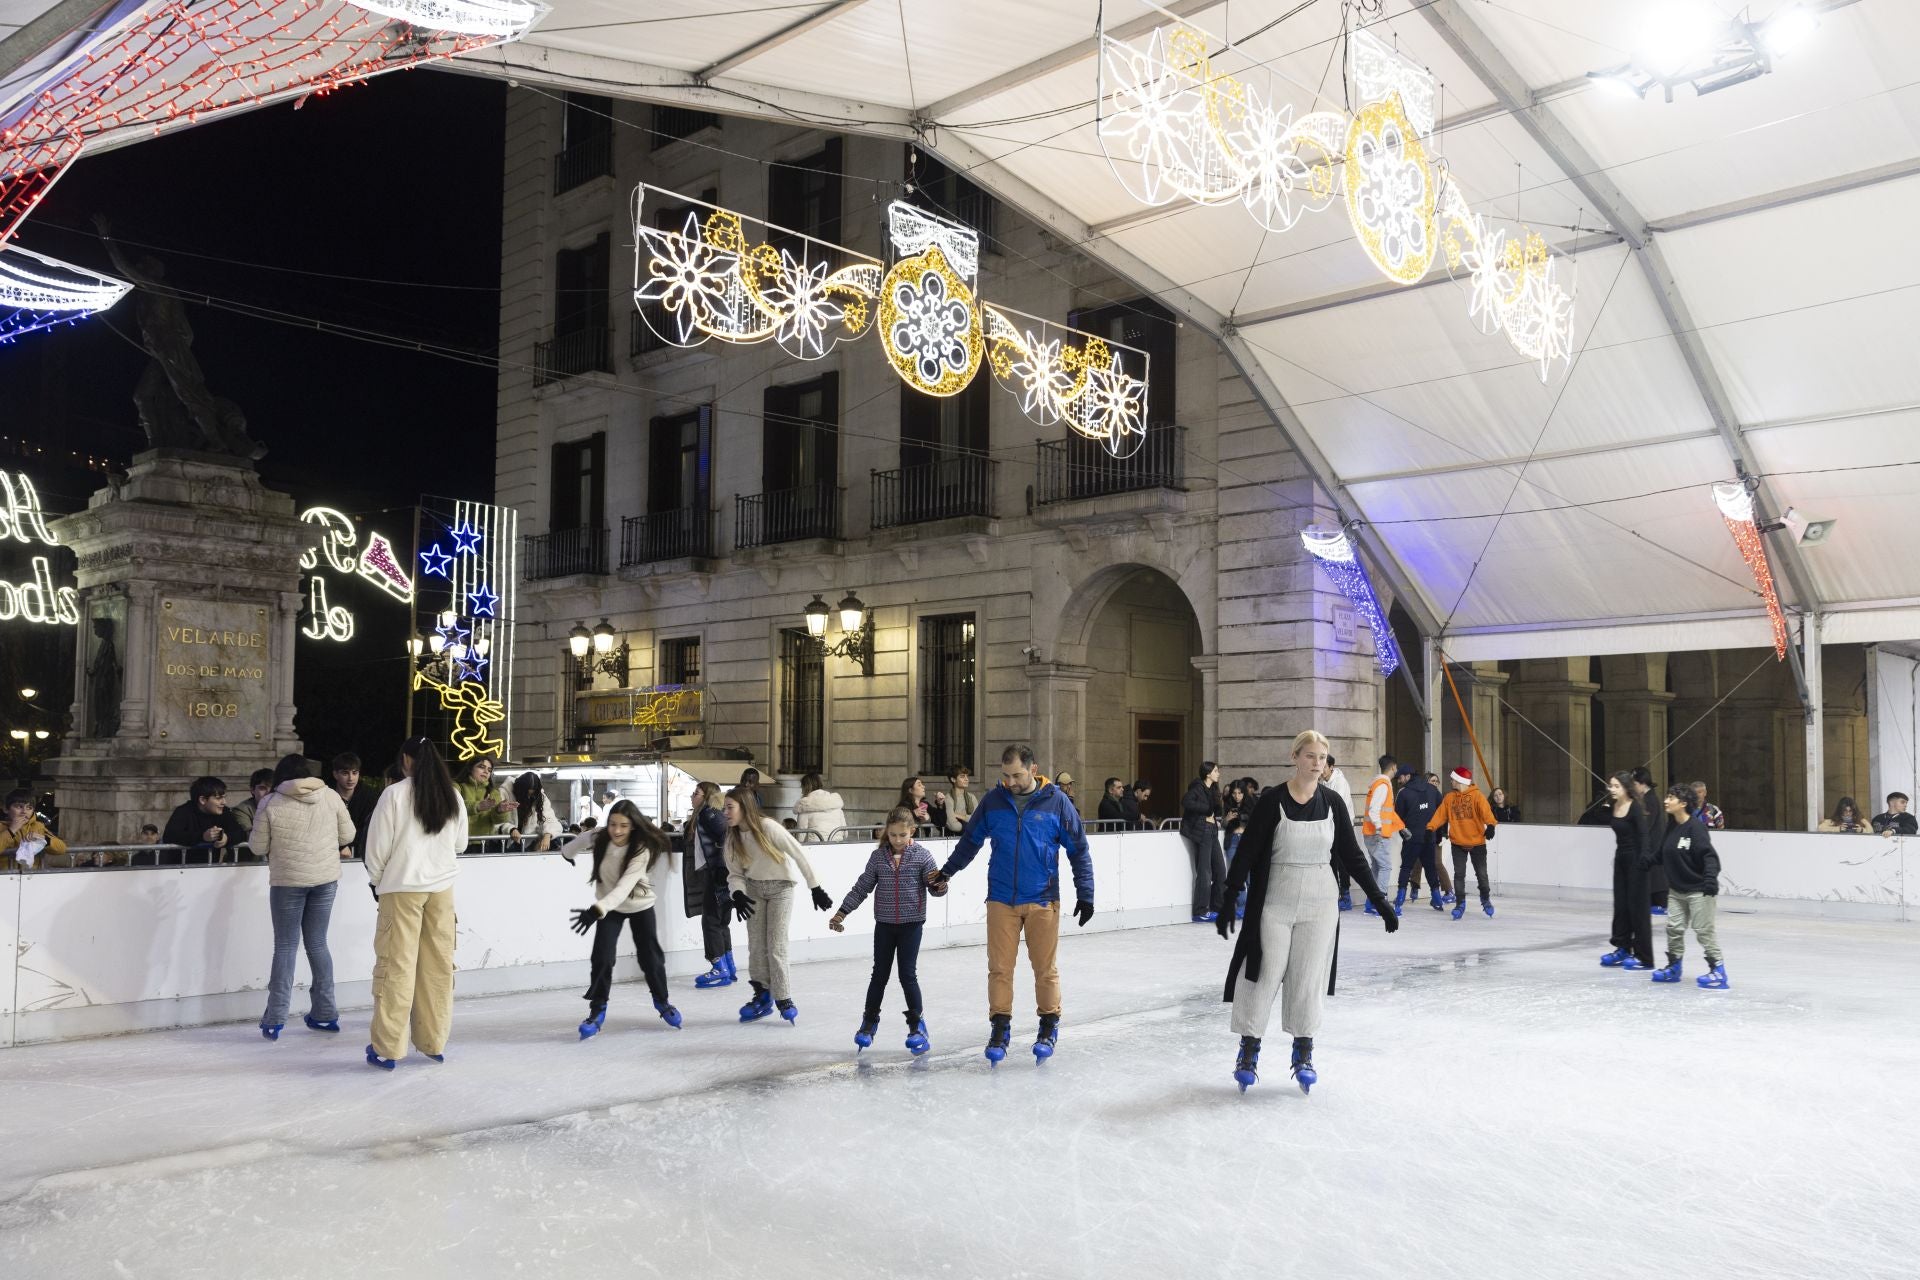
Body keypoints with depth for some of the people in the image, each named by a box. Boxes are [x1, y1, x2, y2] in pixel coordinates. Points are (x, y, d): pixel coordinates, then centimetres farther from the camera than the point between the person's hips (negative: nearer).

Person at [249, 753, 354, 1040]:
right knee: (317, 943, 12)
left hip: (287, 880, -2)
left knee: (286, 946, 5)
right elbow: (347, 835, 8)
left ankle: (275, 1019, 3)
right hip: (326, 878, 3)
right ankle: (325, 1013, 15)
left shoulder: (270, 803, -5)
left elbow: (258, 847, 0)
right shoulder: (331, 796, 1)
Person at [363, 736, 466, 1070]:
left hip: (402, 887, -4)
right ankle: (435, 1042, 17)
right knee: (438, 965, 10)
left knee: (397, 965, 1)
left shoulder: (394, 794, -10)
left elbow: (378, 846, -6)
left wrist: (376, 880, 10)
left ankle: (388, 1048, 5)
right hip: (442, 888, 4)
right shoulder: (453, 795, 3)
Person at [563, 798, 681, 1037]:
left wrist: (597, 909, -58)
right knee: (602, 957, -12)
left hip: (640, 906, -2)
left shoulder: (642, 849, -33)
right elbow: (579, 842, 2)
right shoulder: (598, 839, -23)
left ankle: (662, 1001, 31)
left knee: (651, 957, 5)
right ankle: (597, 1010, 4)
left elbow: (624, 886, -44)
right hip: (609, 907, 2)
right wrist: (566, 853, 24)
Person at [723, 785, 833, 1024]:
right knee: (756, 945, 3)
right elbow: (734, 873, 1)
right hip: (754, 889, 5)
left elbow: (799, 855, -20)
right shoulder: (733, 837, -6)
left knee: (775, 945, -8)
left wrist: (816, 889, -16)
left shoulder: (768, 827, -24)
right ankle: (762, 995, 16)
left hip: (780, 888, -5)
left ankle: (783, 999, 4)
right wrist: (738, 894, -20)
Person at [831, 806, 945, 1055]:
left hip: (911, 924, -3)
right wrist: (842, 912, 1)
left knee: (908, 975, -2)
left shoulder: (922, 855, -7)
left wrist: (938, 884, -32)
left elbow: (935, 888, -8)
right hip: (884, 924, 3)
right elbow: (862, 887, 5)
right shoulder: (878, 856, 0)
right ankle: (869, 1022, 25)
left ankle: (917, 1024, 11)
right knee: (880, 974, 10)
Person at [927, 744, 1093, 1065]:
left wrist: (1085, 893, 0)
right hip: (1001, 900, 2)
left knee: (1045, 967, 5)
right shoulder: (993, 801, 2)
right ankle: (1000, 1027, 13)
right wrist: (946, 871, 12)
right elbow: (970, 840, 16)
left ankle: (1049, 1026, 21)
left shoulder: (1056, 802, -3)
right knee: (999, 967, 1)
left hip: (1042, 900, -1)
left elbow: (1079, 850, 3)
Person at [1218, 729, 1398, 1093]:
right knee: (1264, 974, 1)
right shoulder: (1273, 801, -10)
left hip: (1320, 903, 3)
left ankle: (1303, 1053, 20)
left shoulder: (1332, 802, 0)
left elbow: (1352, 855, 6)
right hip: (1275, 903, -2)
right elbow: (1246, 854, -8)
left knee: (1309, 977, 6)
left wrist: (1379, 900, 4)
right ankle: (1249, 1050, 14)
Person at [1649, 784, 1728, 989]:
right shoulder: (1671, 827, 4)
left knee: (1704, 929, -2)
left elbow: (1709, 855, -26)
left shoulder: (1696, 827, -19)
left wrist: (1711, 879, -36)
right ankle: (1673, 967, 23)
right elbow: (1662, 854, 15)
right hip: (1676, 889, 8)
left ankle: (1718, 969, 9)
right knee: (1674, 927, 10)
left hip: (1698, 889, -8)